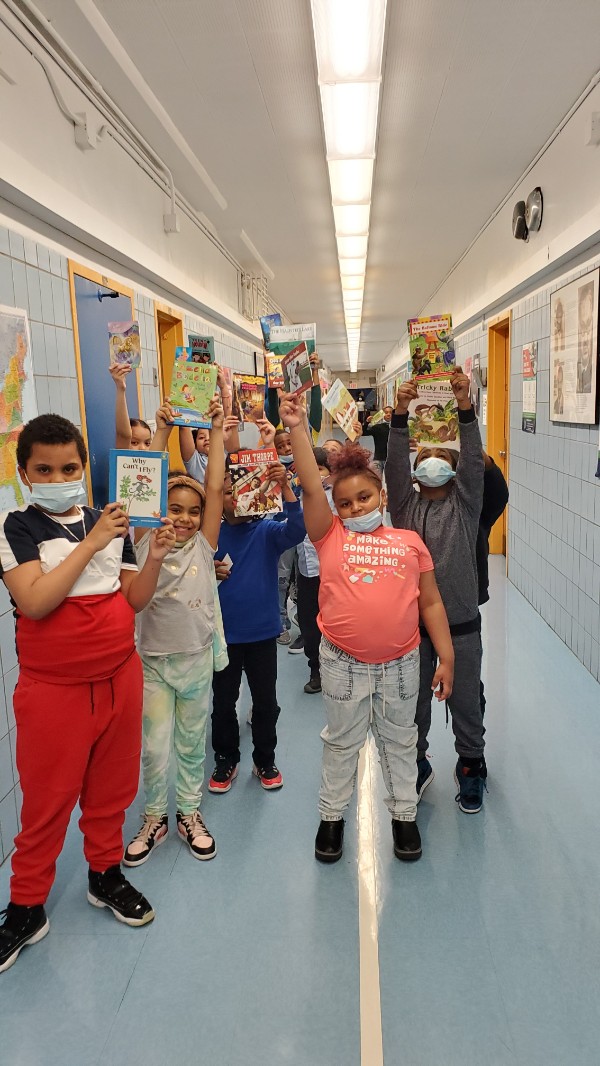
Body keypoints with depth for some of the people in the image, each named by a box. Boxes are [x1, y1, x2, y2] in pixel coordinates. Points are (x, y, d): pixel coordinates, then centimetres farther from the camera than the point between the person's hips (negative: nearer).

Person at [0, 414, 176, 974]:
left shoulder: (111, 522, 4)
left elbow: (135, 600, 5)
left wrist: (154, 558, -13)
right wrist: (91, 544, -23)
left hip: (120, 676, 4)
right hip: (53, 687, -4)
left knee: (112, 785, 17)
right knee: (47, 799, 7)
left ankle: (106, 874, 40)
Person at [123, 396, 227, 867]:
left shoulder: (203, 545, -3)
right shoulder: (148, 542, -6)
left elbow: (215, 487, -9)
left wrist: (218, 429, -11)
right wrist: (161, 432, -16)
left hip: (197, 657, 1)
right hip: (154, 659, -1)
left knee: (192, 743, 15)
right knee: (155, 746, 3)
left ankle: (189, 812, 34)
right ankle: (155, 817, 26)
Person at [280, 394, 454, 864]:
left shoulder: (409, 541, 1)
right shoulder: (331, 537, -3)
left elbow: (431, 603, 4)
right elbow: (311, 486, -16)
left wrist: (447, 657, 2)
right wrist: (297, 428, -22)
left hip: (400, 662, 1)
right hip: (343, 662, -1)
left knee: (399, 740, 19)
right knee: (342, 742, 17)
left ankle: (404, 814, 38)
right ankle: (332, 816, 35)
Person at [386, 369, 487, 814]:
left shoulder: (464, 503, 1)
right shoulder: (405, 504, 3)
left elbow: (474, 460, -13)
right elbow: (394, 463, -11)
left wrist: (465, 406, -24)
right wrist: (401, 412, -22)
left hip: (461, 622, -1)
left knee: (465, 700, 12)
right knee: (413, 700, 13)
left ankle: (471, 766, 32)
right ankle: (416, 765, 33)